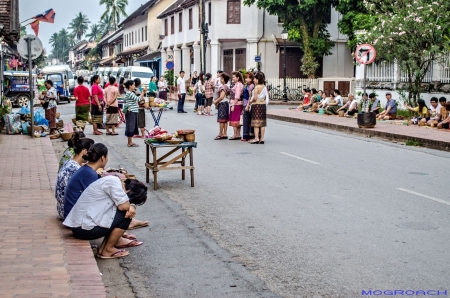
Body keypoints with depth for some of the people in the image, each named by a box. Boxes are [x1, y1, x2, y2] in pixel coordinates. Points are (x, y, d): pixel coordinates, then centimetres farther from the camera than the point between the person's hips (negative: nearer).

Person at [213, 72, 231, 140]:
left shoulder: (222, 87, -16)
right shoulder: (227, 87, 13)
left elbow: (221, 97, -24)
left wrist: (216, 101, -10)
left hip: (222, 104, -9)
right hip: (226, 103, 9)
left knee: (221, 120, -5)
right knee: (225, 120, 9)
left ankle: (220, 134, -3)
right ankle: (224, 134, 12)